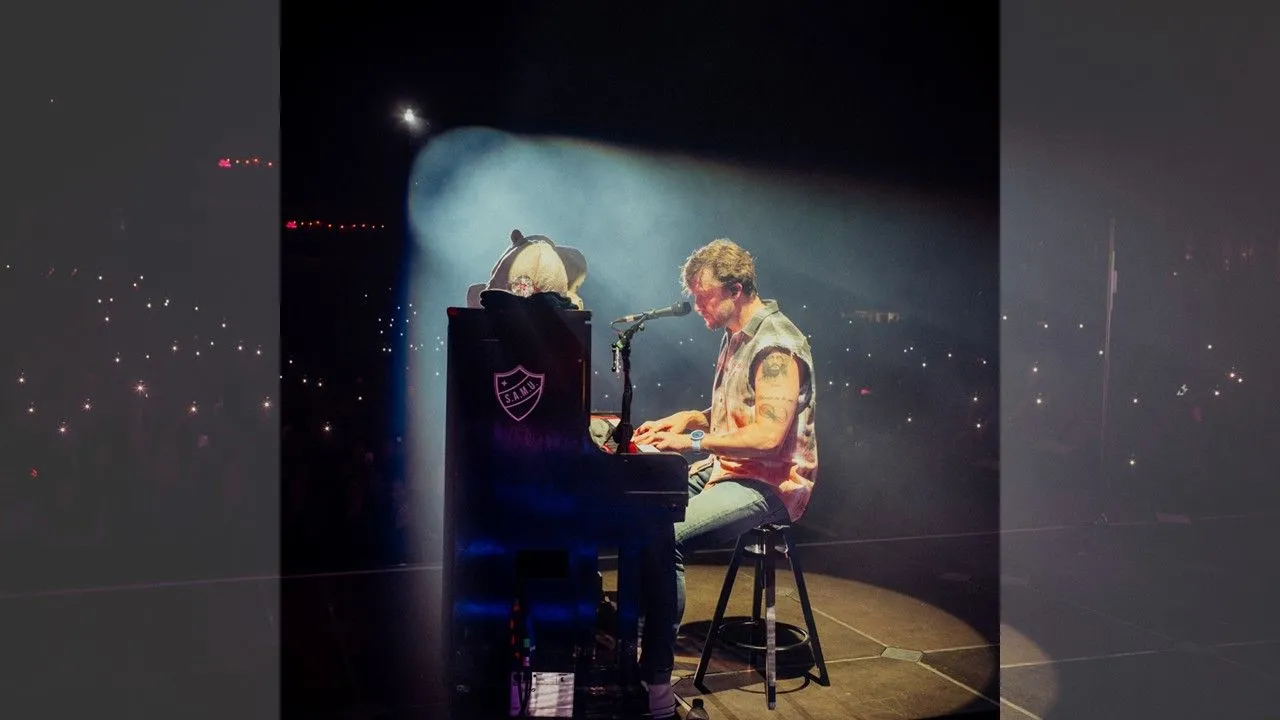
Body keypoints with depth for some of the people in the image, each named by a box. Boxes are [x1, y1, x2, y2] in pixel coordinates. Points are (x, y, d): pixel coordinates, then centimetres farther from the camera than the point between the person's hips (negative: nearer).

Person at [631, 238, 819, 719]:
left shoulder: (777, 345, -17)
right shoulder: (736, 336, 15)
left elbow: (768, 435, -27)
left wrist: (694, 441, -22)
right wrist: (687, 419, 10)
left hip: (767, 486, -11)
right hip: (724, 470, 11)